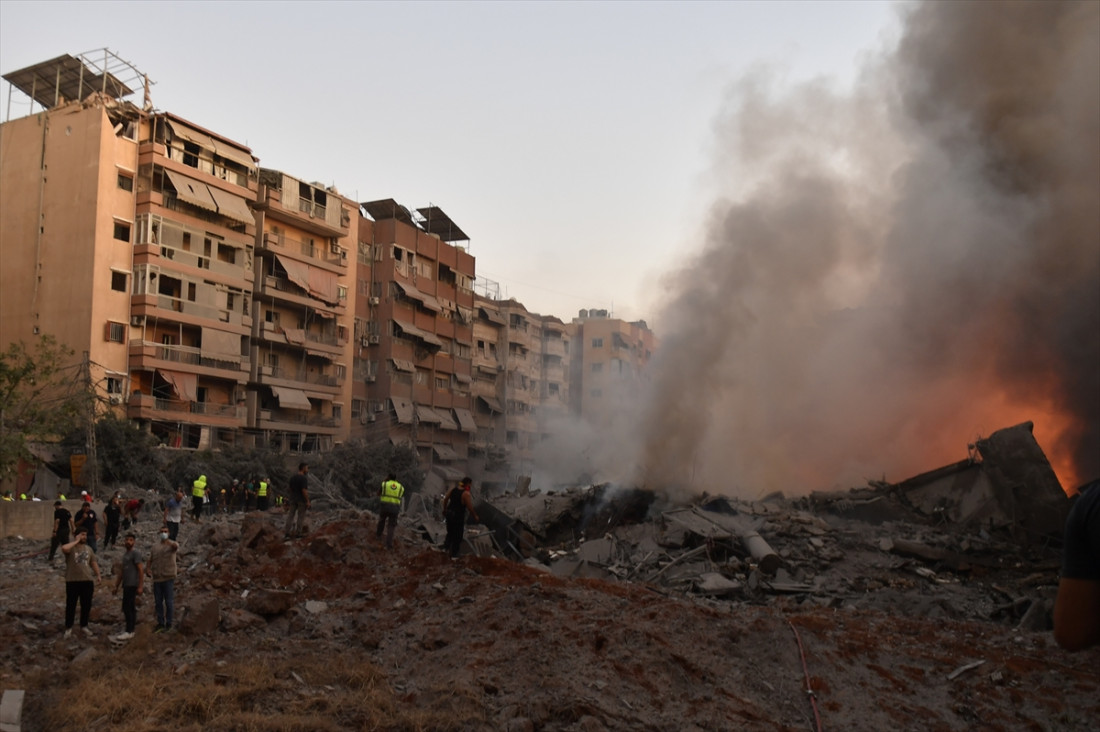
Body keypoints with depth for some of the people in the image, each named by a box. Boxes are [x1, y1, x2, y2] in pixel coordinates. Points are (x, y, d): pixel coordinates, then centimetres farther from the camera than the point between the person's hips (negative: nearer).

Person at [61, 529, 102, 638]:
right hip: (72, 581, -5)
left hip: (87, 581, 5)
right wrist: (76, 541, -19)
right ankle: (68, 627, 16)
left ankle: (84, 626, 23)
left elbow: (93, 562, 17)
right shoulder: (71, 547, -6)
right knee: (71, 605, 4)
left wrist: (98, 575, 8)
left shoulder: (89, 549, 12)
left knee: (86, 605, 10)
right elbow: (64, 548, -31)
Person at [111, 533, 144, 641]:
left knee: (126, 607, -11)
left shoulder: (136, 553, -8)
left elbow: (141, 570, -14)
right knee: (131, 608, 9)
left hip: (132, 585, -8)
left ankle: (128, 631, -10)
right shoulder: (125, 555, 18)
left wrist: (140, 586, -19)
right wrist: (116, 586, 20)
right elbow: (122, 572, 22)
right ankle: (130, 630, 12)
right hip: (126, 585, 8)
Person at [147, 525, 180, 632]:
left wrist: (168, 541, -48)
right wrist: (148, 569, -10)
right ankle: (160, 623, 20)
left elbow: (176, 547, -27)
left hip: (168, 578, -4)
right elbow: (150, 560, 11)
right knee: (158, 602, 10)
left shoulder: (172, 545, -2)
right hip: (157, 578, 5)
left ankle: (168, 624, 9)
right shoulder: (155, 547, 13)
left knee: (169, 602, 0)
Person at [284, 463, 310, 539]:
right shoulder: (304, 478, -17)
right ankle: (298, 533, 7)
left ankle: (287, 532, 7)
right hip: (302, 500, -6)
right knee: (301, 517, 3)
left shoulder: (293, 477, 6)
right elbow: (304, 491, -22)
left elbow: (290, 488, 11)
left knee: (291, 515, 9)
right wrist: (308, 501, -16)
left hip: (293, 499, 6)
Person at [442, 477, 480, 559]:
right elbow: (470, 507, -18)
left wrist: (444, 509, 23)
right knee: (457, 536, 8)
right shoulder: (466, 494, -20)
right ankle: (454, 555, 16)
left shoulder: (453, 489, 0)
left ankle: (445, 547, 27)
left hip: (449, 513, 7)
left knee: (450, 532, 27)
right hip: (458, 516, -6)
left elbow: (445, 499, 10)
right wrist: (475, 516, -3)